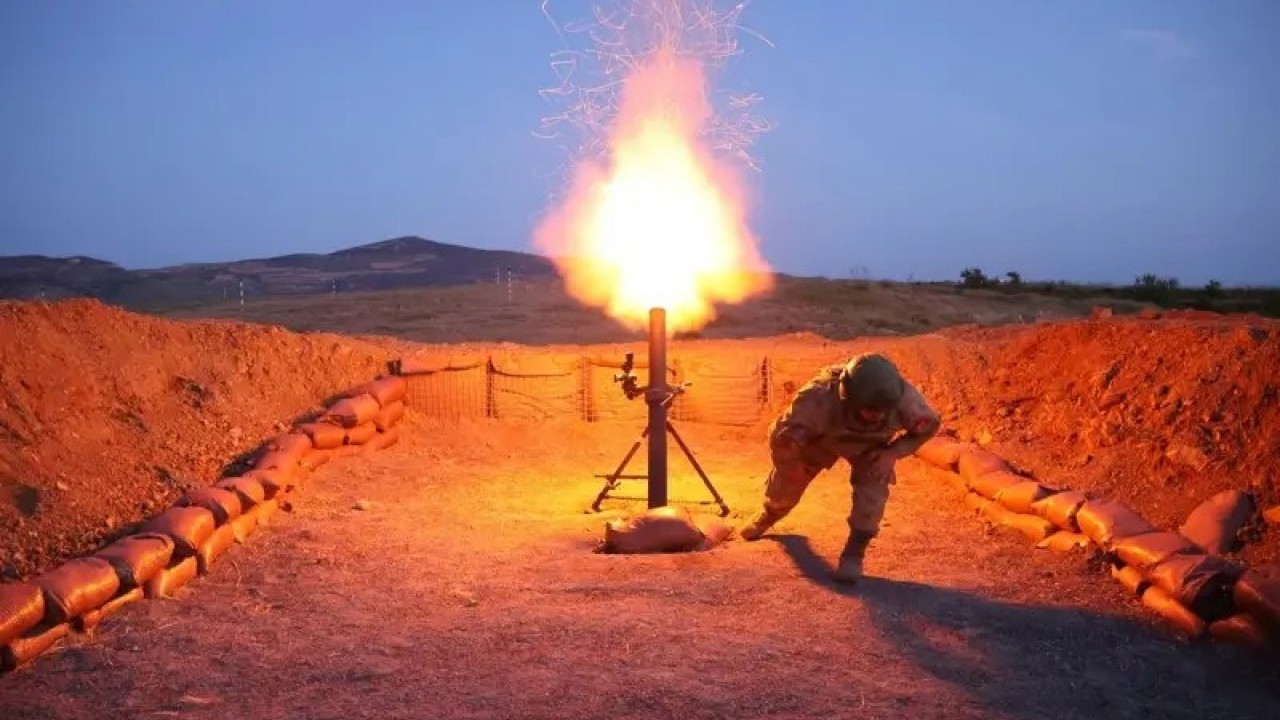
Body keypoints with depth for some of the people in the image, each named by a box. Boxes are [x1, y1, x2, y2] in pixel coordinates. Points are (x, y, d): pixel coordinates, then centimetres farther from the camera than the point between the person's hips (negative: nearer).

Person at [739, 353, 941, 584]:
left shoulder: (903, 398, -40)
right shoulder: (820, 397, -48)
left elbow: (930, 424, -17)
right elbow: (781, 434, -32)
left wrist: (893, 452, -28)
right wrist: (790, 470, -17)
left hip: (870, 445, 1)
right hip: (820, 438, 0)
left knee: (873, 488, -23)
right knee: (785, 485, 14)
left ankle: (854, 554, -1)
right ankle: (769, 515, 51)